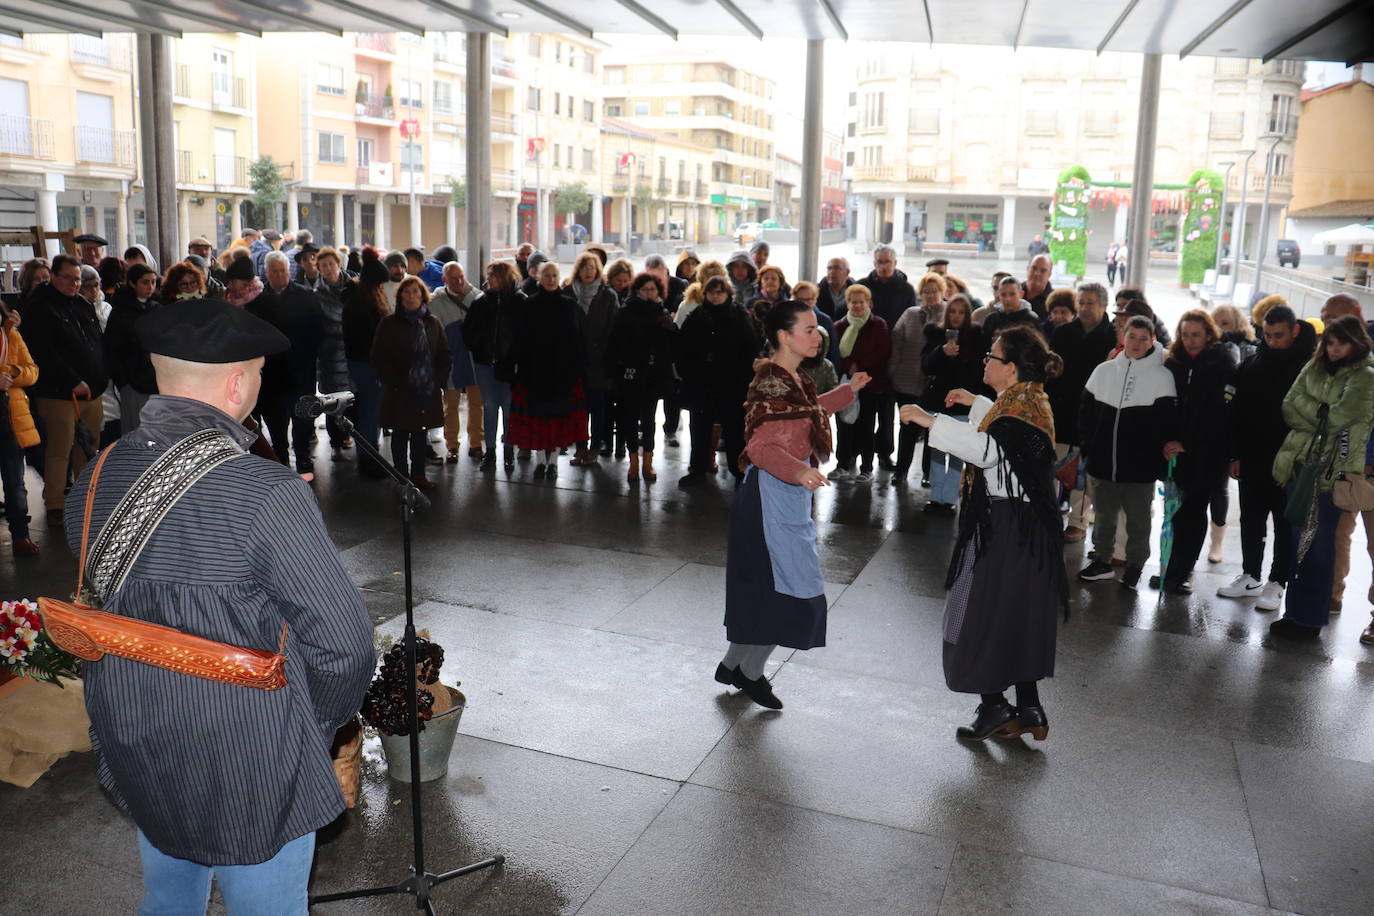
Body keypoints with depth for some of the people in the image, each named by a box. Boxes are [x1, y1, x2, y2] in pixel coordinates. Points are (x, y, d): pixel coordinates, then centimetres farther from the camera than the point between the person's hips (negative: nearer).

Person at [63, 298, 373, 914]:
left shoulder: (92, 484, -6)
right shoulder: (268, 495, -26)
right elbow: (343, 642, -22)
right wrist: (317, 726, -4)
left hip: (133, 763, 6)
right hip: (251, 776, -6)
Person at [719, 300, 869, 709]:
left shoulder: (793, 380, 9)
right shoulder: (772, 383, -21)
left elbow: (809, 414, 28)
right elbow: (762, 447, -28)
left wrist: (849, 390, 34)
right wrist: (800, 472, -42)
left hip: (788, 494, 10)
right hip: (772, 495, -10)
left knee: (763, 587, 18)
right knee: (795, 589, -3)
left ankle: (734, 664, 31)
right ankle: (750, 671, 14)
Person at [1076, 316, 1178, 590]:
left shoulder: (1162, 376, -4)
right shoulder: (1103, 371, 5)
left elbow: (1165, 422, -6)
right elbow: (1085, 412, 9)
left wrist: (1156, 460, -10)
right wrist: (1087, 449, 2)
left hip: (1139, 466, -3)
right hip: (1102, 462, 3)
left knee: (1138, 519, 10)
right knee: (1104, 516, 16)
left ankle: (1135, 565, 24)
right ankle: (1102, 560, 30)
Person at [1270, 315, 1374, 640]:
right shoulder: (1314, 368, 13)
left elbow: (1339, 418, -14)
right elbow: (1289, 408, 6)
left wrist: (1308, 410, -3)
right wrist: (1322, 415, -7)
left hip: (1331, 471, -6)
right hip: (1299, 463, 6)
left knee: (1318, 544, -1)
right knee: (1299, 541, 11)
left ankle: (1309, 619, 8)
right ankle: (1296, 612, 20)